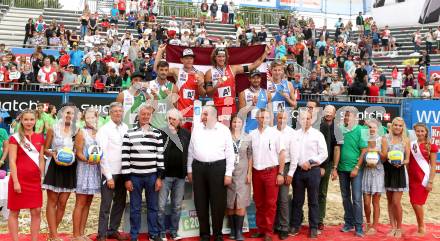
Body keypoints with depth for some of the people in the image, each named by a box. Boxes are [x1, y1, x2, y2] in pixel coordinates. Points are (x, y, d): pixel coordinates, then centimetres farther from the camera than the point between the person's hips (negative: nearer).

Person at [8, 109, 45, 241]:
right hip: (19, 179, -4)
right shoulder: (15, 138, -4)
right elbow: (12, 161, -8)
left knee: (36, 211, 5)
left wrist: (42, 178, 7)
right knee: (14, 212, 5)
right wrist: (15, 181, -14)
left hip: (35, 180, 4)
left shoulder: (40, 138, 9)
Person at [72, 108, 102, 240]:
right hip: (84, 169, -6)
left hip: (95, 170, 6)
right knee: (80, 204, -4)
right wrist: (88, 160, -27)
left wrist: (96, 159, -2)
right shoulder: (81, 132, -4)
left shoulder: (98, 133, 11)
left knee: (87, 203, 9)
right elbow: (78, 153, -10)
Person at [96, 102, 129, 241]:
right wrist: (108, 176, -11)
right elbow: (103, 155, -9)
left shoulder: (126, 128, 6)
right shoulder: (104, 130, -7)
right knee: (106, 205, 1)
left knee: (120, 203, 14)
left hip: (122, 172, 5)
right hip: (109, 172, -5)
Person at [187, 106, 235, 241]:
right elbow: (190, 151, 13)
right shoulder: (196, 129, 9)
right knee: (200, 202, 8)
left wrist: (228, 173, -6)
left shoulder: (224, 130, 0)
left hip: (218, 167, -3)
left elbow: (230, 153, -1)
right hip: (198, 167, 3)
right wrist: (189, 170, 10)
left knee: (218, 202, 2)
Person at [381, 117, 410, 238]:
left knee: (396, 202, -5)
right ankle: (393, 227, 20)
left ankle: (399, 228, 12)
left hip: (399, 172, -2)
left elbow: (407, 159, 0)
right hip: (388, 171, 2)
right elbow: (383, 157, -6)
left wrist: (401, 163, -21)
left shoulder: (406, 140, 0)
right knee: (390, 201, 9)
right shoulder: (385, 138, 0)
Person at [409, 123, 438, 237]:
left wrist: (431, 181, -11)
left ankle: (421, 229, 11)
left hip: (424, 177, -5)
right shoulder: (411, 144, 8)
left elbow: (433, 165, -5)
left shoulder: (431, 146, -4)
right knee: (414, 203, 7)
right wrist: (408, 177, 2)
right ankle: (420, 227, 21)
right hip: (412, 178, 5)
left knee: (417, 203, -6)